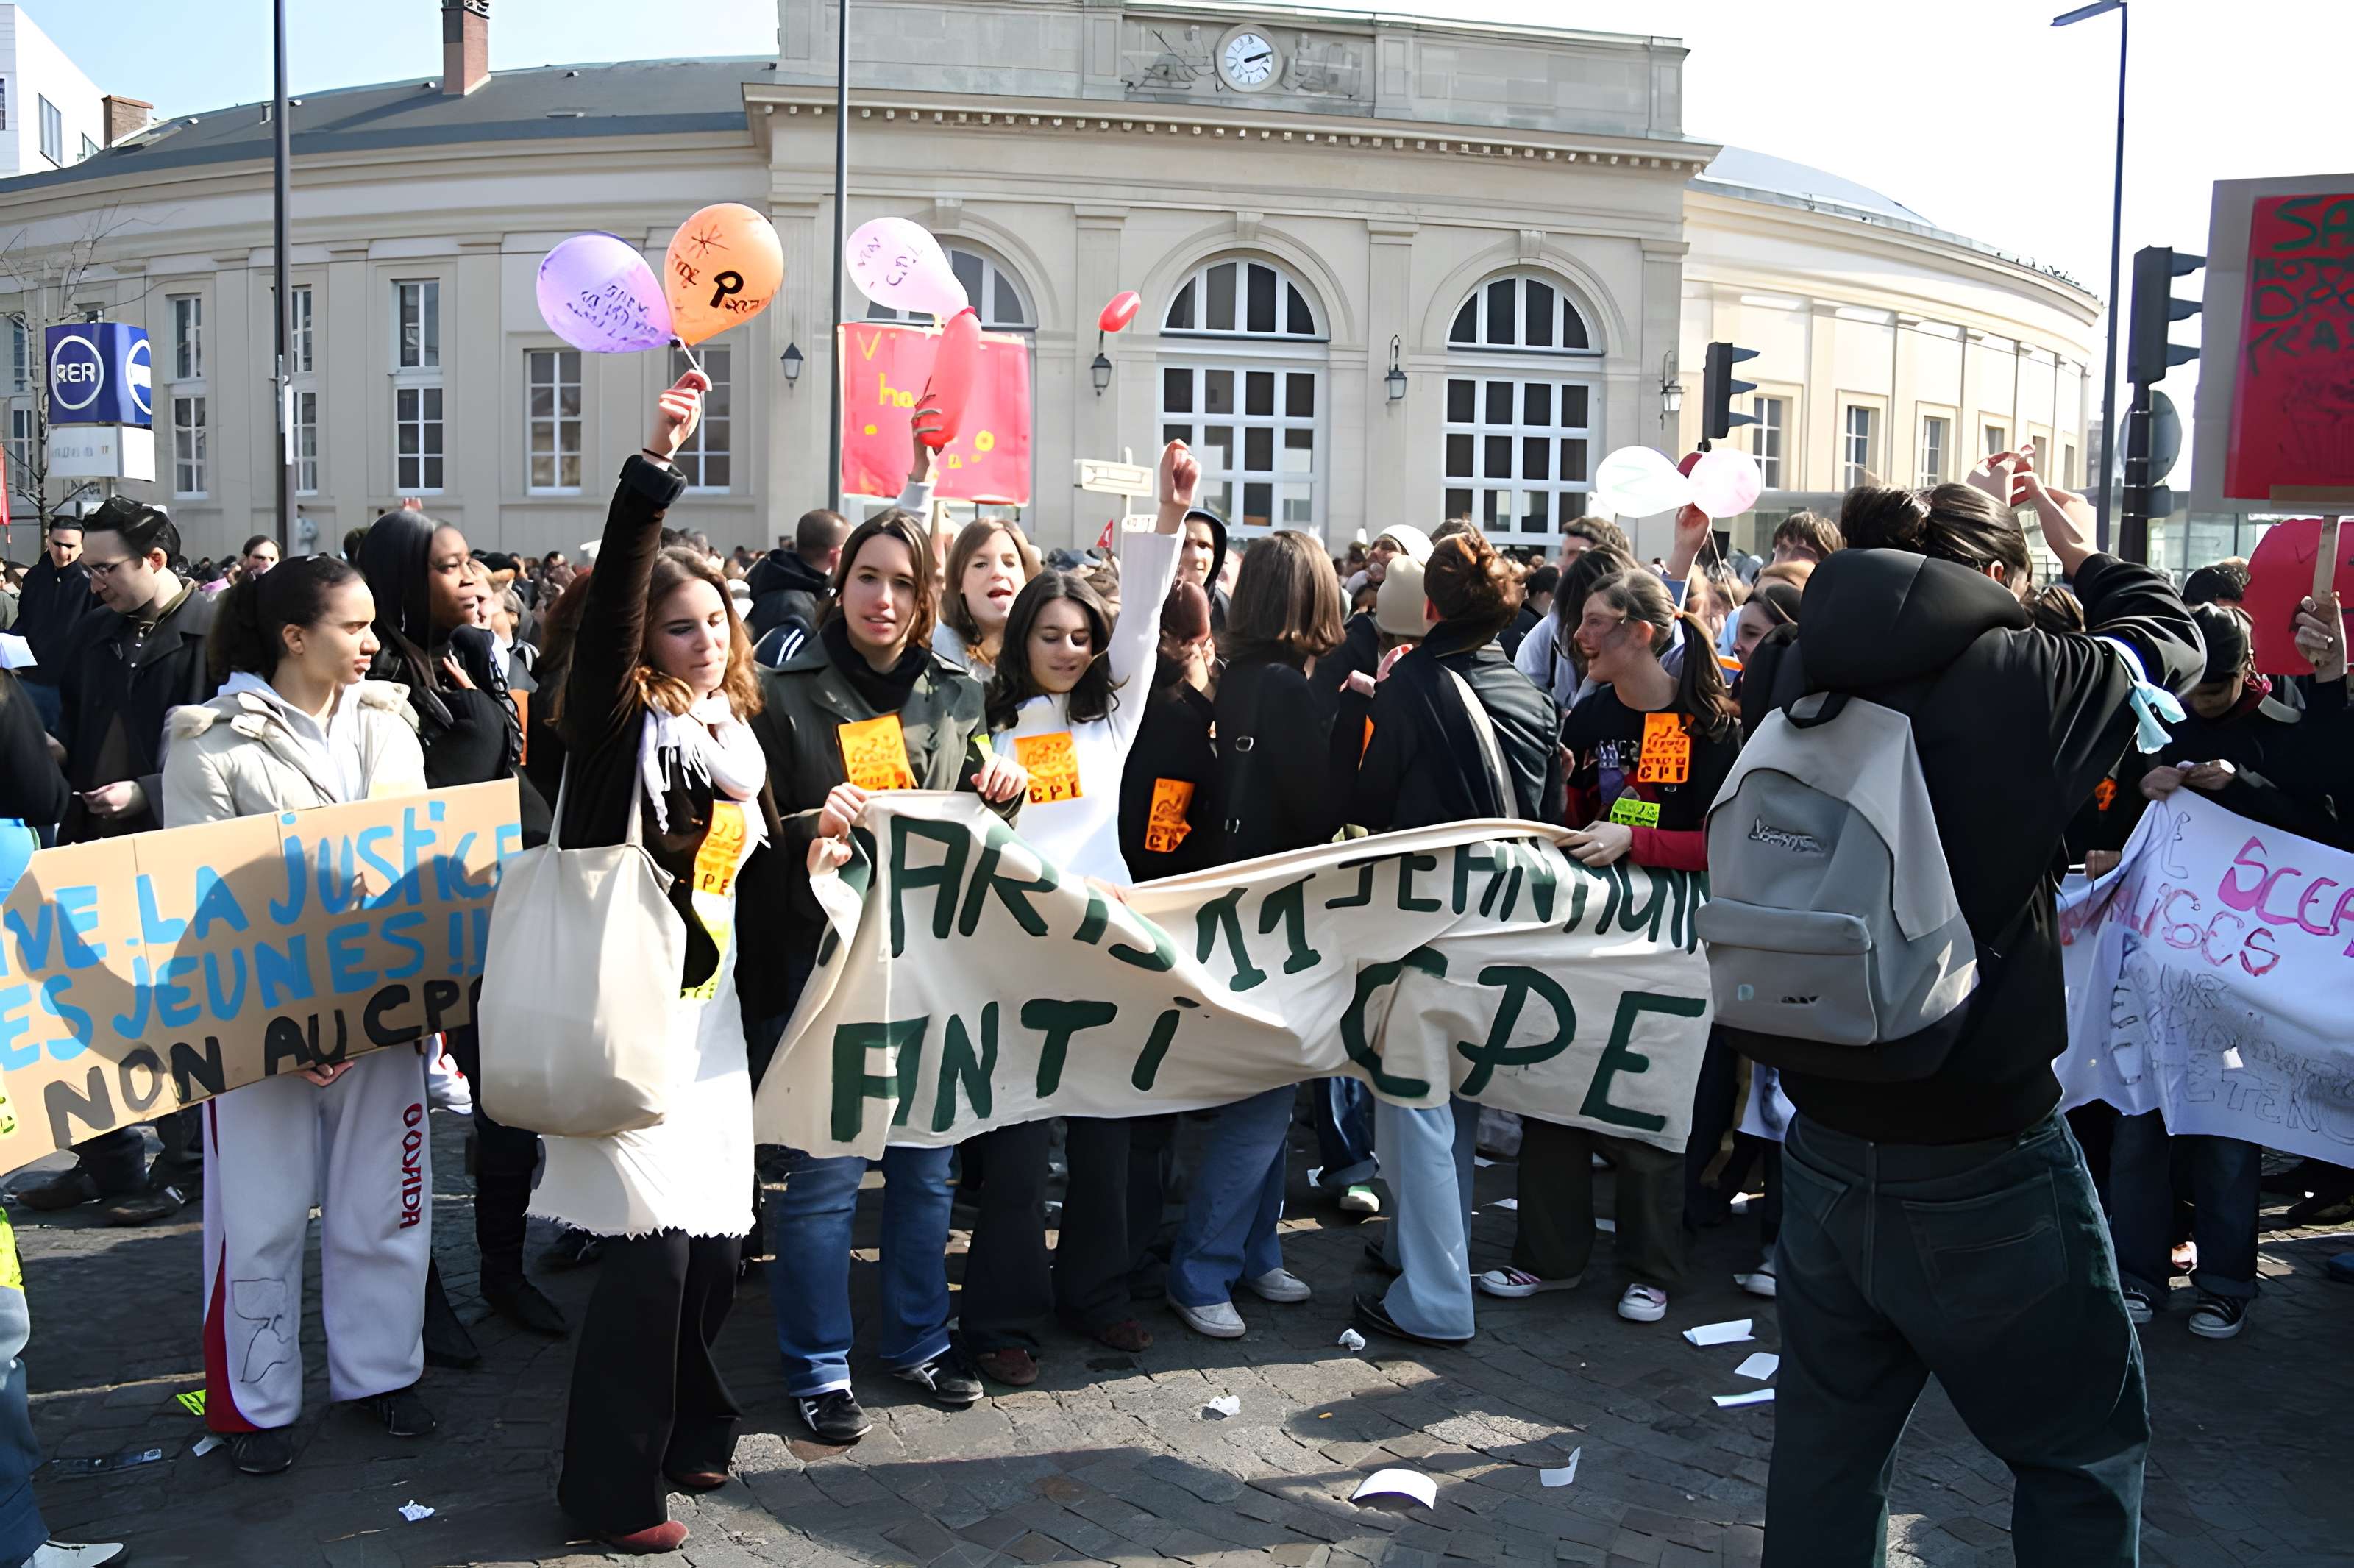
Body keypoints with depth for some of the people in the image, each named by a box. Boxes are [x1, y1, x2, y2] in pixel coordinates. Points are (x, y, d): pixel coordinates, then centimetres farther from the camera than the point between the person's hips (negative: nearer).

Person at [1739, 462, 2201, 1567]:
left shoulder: (1797, 676, -3)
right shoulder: (2021, 677, -16)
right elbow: (2169, 642, 5)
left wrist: (1951, 519, 25)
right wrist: (2087, 555, 22)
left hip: (1826, 1152, 5)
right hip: (1984, 1168, -5)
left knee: (1828, 1438, 20)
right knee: (2086, 1446, 17)